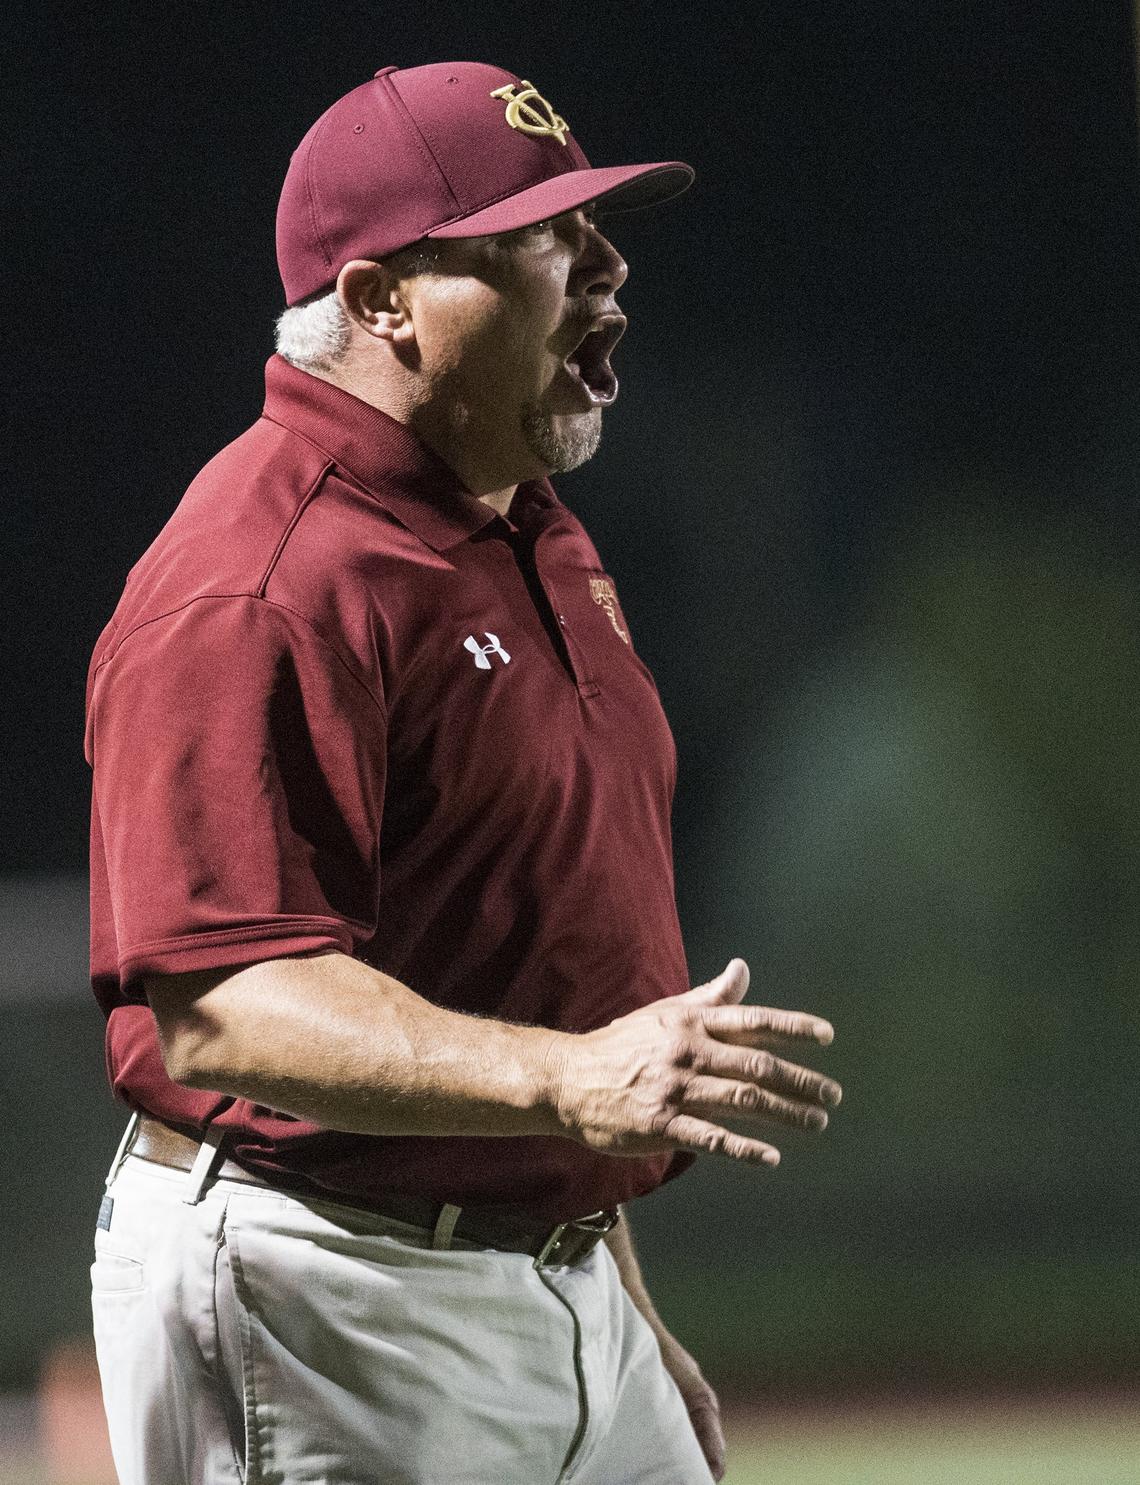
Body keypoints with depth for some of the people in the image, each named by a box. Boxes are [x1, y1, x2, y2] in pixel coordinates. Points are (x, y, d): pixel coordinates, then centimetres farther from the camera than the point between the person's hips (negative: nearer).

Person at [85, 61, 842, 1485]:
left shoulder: (540, 537, 15)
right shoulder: (255, 589, -17)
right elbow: (220, 1008, -27)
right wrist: (568, 1079, -37)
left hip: (560, 1298, 9)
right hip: (313, 1328, -9)